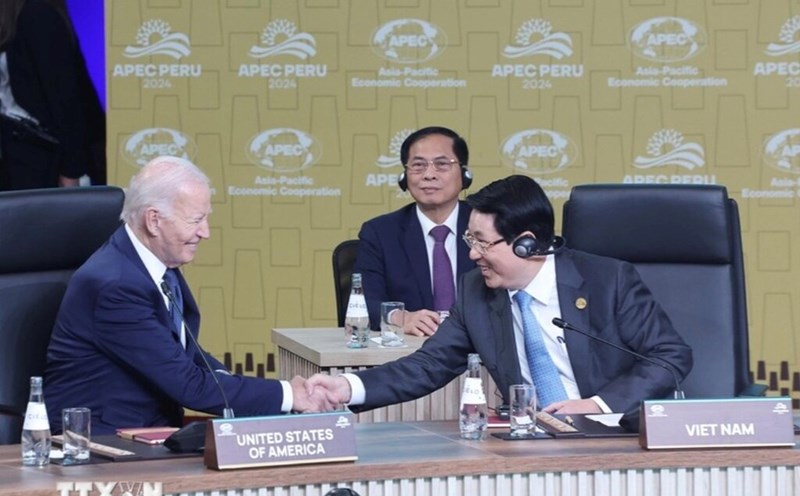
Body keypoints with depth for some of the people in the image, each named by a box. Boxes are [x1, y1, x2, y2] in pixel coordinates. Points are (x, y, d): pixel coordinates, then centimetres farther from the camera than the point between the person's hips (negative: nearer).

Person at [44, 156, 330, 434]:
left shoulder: (163, 262, 4)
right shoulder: (116, 286, -22)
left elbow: (186, 350, 16)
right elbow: (188, 385, -21)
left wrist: (222, 381, -5)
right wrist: (287, 395, -18)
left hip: (151, 429, 9)